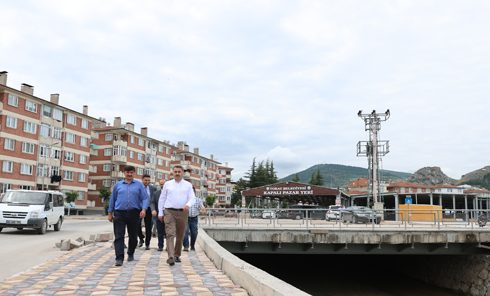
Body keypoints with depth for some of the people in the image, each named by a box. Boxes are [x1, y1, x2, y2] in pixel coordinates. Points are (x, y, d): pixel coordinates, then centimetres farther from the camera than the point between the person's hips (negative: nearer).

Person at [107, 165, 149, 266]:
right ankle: (119, 258, -10)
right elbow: (112, 199, 15)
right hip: (119, 213, 0)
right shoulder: (118, 185, 10)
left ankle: (130, 254, 33)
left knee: (133, 236, 11)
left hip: (134, 213, 0)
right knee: (119, 236, -9)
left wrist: (144, 209, -17)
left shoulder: (139, 185, 5)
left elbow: (145, 198, -1)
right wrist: (110, 213, 13)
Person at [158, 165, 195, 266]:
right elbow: (162, 198, 11)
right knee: (170, 234, -13)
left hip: (183, 212, 1)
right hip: (169, 212, -1)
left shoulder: (188, 185, 7)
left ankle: (177, 255, 24)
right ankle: (171, 257, -20)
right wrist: (160, 212, 7)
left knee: (180, 236, 9)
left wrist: (188, 205, -21)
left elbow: (192, 197, 1)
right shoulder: (167, 184, 9)